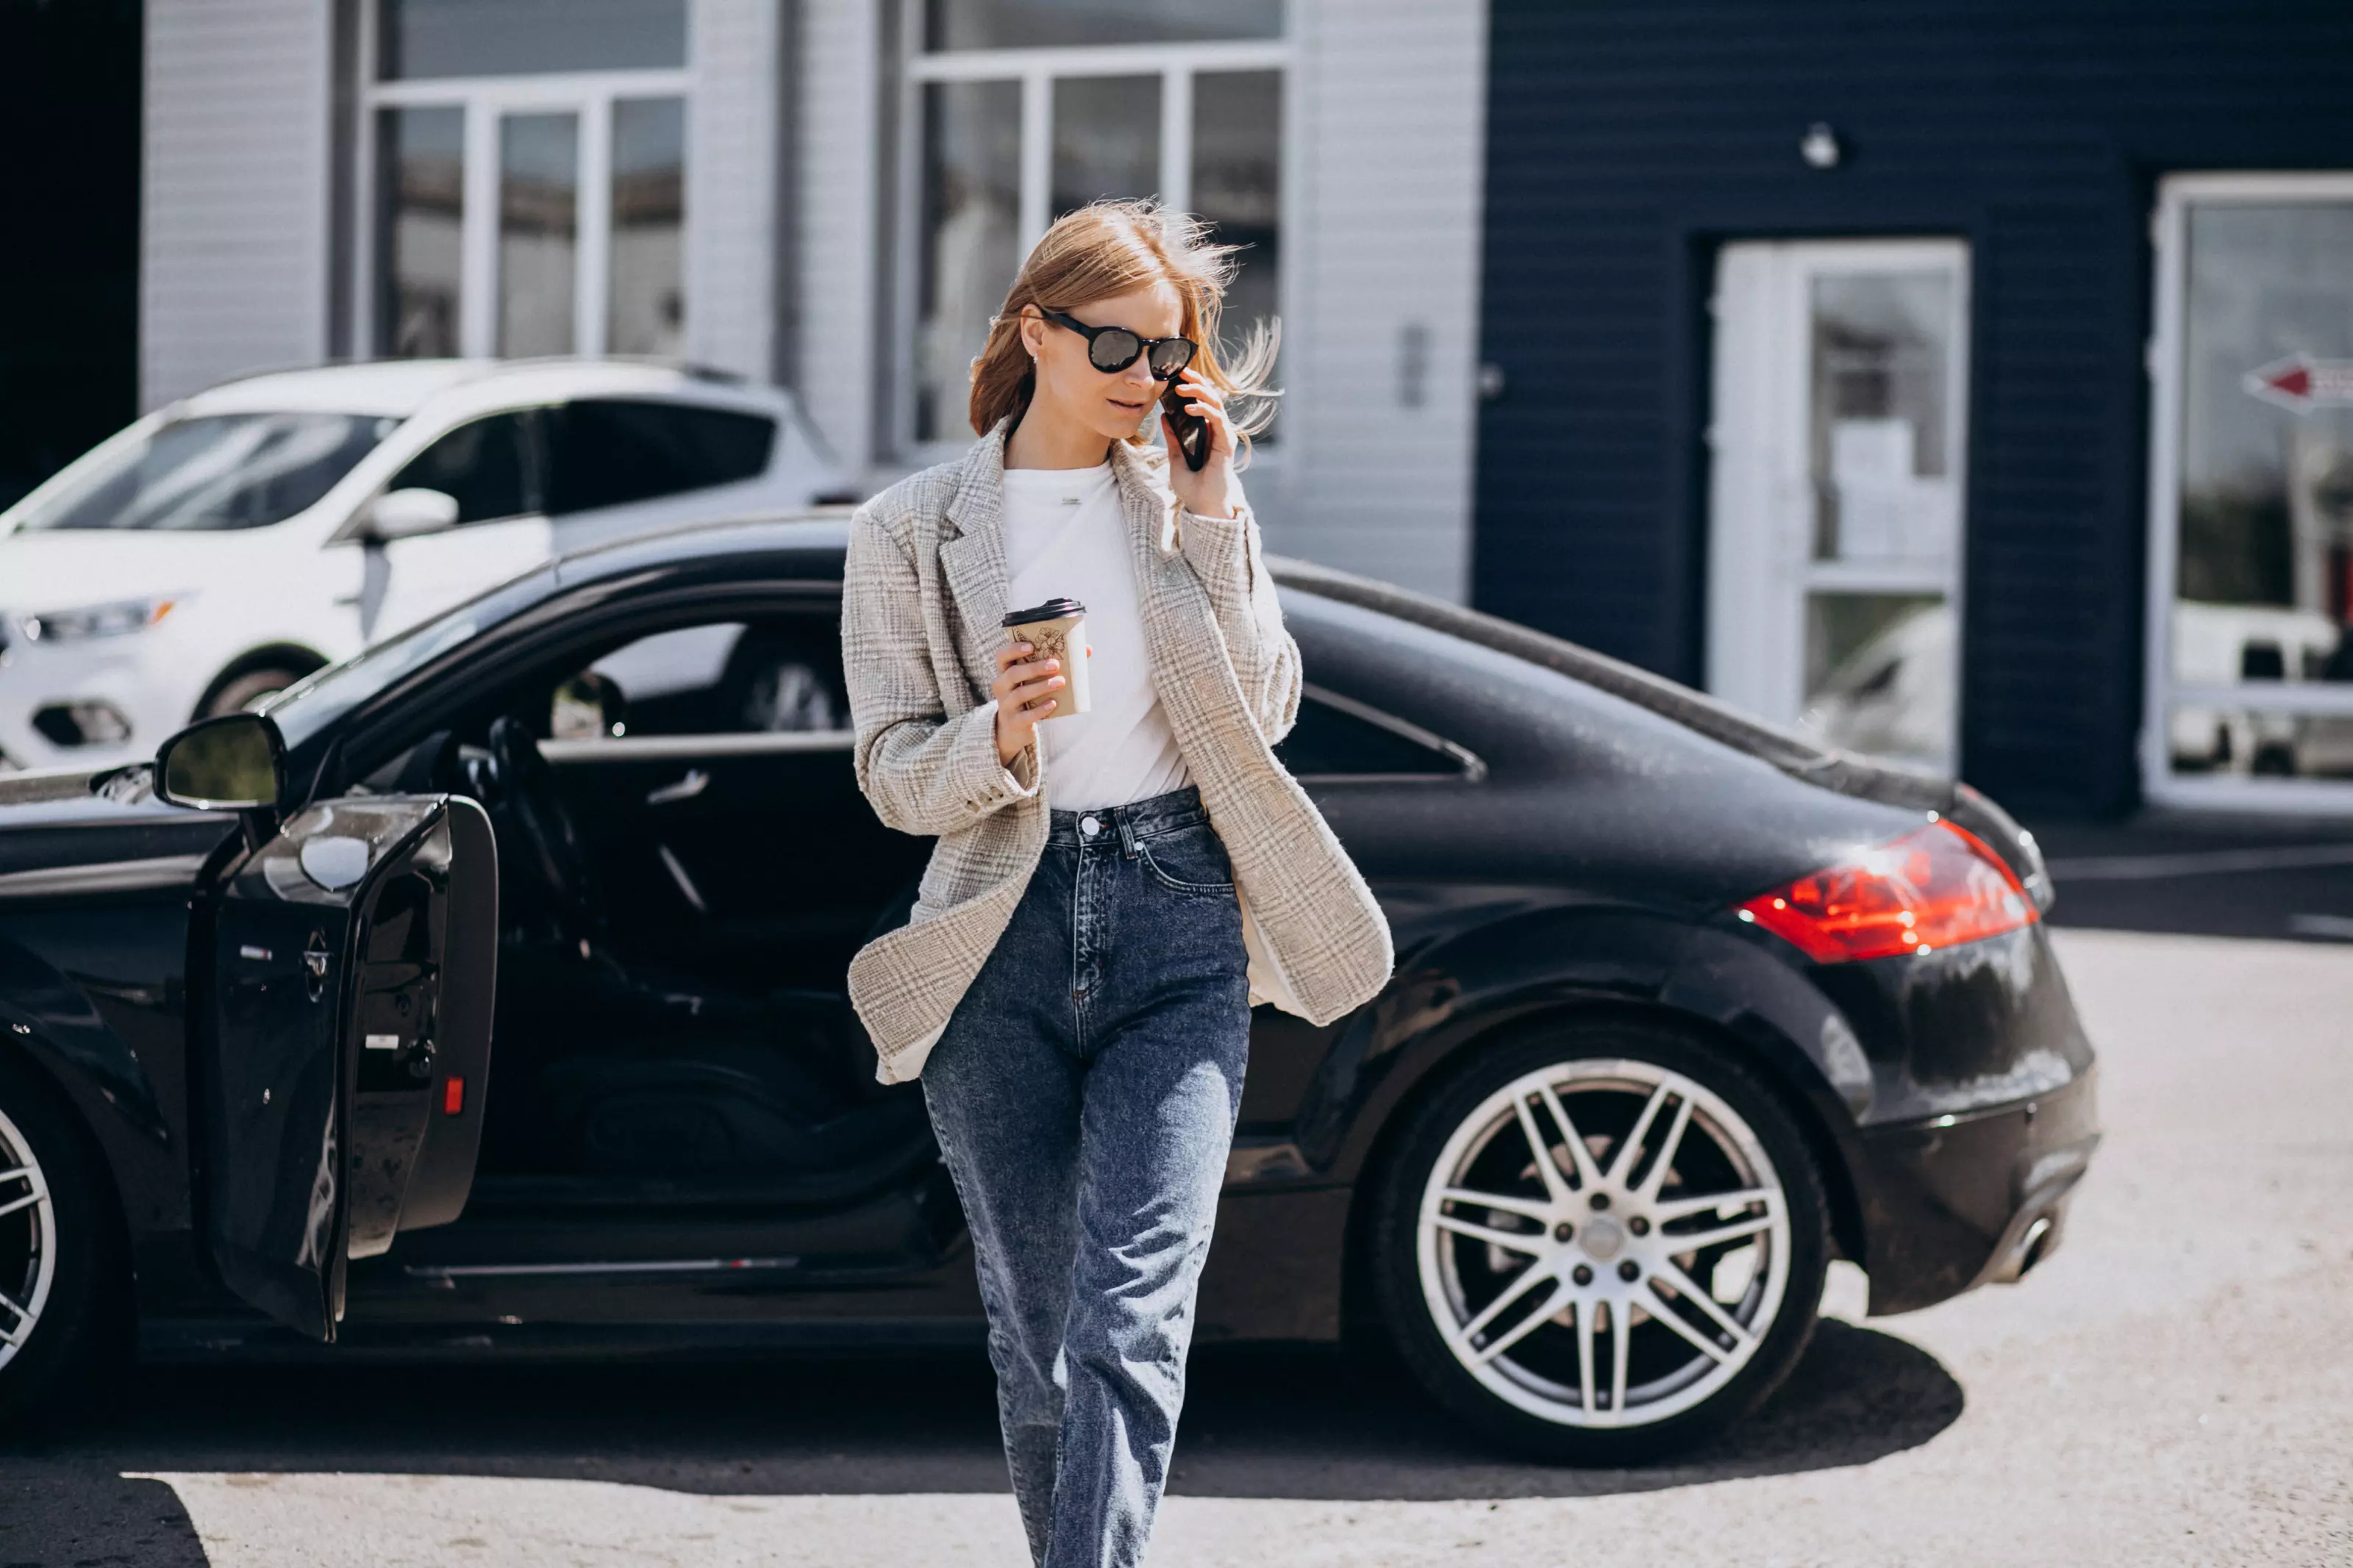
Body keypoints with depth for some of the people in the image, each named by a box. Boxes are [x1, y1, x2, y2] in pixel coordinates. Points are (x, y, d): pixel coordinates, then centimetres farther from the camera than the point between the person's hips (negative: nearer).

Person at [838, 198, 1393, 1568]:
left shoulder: (1192, 498, 10)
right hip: (1006, 940, 0)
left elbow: (1264, 711, 5)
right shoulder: (913, 531, 5)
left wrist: (1210, 517, -2)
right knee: (1034, 1335, 7)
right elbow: (892, 771, 4)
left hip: (1176, 933, 0)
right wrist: (998, 737, -17)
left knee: (1131, 1317, -14)